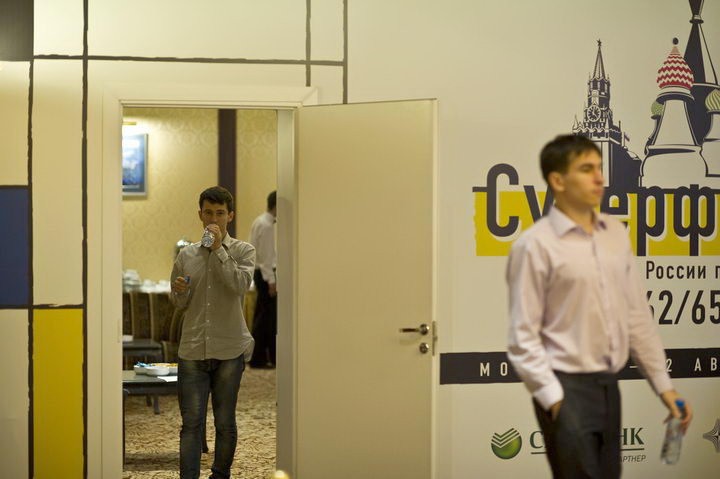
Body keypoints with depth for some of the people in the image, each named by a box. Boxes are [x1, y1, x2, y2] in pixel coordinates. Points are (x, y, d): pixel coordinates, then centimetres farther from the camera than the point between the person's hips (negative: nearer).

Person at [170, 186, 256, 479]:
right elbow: (179, 304, 16)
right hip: (192, 350, 2)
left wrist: (218, 249, -15)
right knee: (191, 422, -4)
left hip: (229, 350, -1)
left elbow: (241, 285, -16)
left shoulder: (242, 251, 3)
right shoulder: (186, 255, 10)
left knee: (225, 422, 8)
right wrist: (180, 291, -7)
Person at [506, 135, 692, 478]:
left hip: (608, 384, 6)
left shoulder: (616, 233, 8)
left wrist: (663, 384, 11)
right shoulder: (536, 245, -11)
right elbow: (523, 337, -11)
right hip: (567, 386, -6)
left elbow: (637, 316, 12)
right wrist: (553, 397, -15)